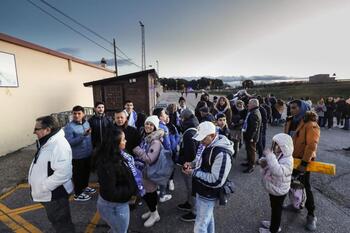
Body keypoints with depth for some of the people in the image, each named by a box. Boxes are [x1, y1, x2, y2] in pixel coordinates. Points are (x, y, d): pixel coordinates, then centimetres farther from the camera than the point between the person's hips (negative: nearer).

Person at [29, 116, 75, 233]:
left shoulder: (59, 144, -29)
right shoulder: (47, 142, 4)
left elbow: (63, 173, -35)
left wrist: (42, 187, -25)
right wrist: (33, 181, 8)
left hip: (54, 194, -10)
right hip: (47, 193, 10)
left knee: (61, 223, 11)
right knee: (55, 220, 28)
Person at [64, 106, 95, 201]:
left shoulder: (86, 123, 1)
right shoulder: (69, 127, -19)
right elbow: (69, 142, -25)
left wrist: (91, 148, 12)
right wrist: (83, 135, -33)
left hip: (88, 154, 7)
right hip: (78, 156, -7)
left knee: (87, 172, 23)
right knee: (78, 174, 9)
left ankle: (85, 187, 45)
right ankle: (78, 194, 28)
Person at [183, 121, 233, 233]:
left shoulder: (222, 153, -30)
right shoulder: (207, 144, -2)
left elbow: (216, 181, -30)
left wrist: (194, 172, -26)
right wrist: (192, 165, -5)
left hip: (208, 195, -8)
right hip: (201, 190, 8)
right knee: (207, 218, 27)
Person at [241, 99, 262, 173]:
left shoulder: (254, 114, -25)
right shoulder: (253, 112, 10)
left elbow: (254, 127, -28)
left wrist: (251, 137, -24)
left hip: (251, 136, -11)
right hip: (248, 135, 11)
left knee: (251, 150, 1)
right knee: (248, 149, 22)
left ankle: (251, 166, 13)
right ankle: (249, 162, 37)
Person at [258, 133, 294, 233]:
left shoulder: (287, 160, -29)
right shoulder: (275, 154, -4)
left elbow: (278, 171, -47)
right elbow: (268, 164, 9)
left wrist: (269, 155, -48)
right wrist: (263, 161, -16)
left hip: (279, 191, -8)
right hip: (273, 188, 8)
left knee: (276, 209, 13)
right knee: (274, 207, 26)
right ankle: (274, 224, 48)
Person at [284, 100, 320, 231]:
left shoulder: (310, 124, -19)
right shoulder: (290, 122, 3)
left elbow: (312, 145, -24)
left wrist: (304, 163, -26)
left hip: (304, 160, -7)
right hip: (291, 158, 7)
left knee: (305, 186, 3)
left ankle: (311, 215, 21)